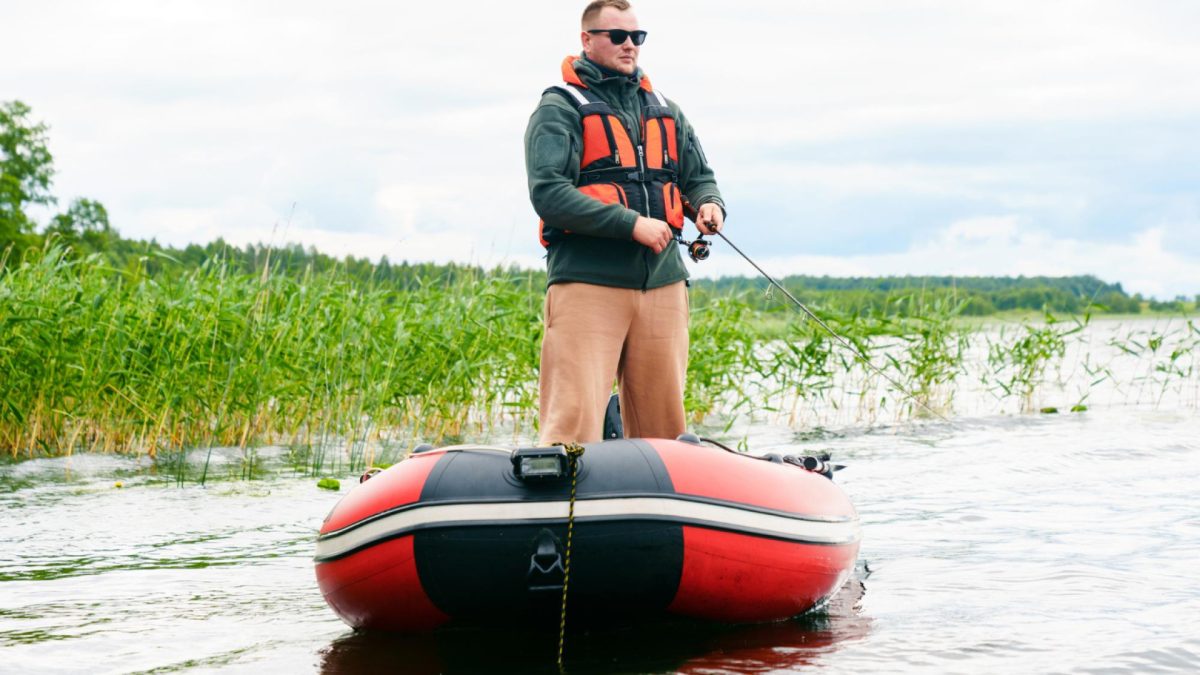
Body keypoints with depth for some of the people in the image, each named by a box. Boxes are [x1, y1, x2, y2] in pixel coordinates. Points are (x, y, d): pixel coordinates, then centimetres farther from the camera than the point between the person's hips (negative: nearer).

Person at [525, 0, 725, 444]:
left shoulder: (665, 111, 23)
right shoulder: (560, 108, 3)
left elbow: (698, 176, 27)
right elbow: (548, 194, -10)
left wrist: (709, 204, 1)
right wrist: (631, 223, -16)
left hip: (663, 283, 6)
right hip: (587, 284, -6)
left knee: (664, 428, 5)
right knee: (573, 423, -14)